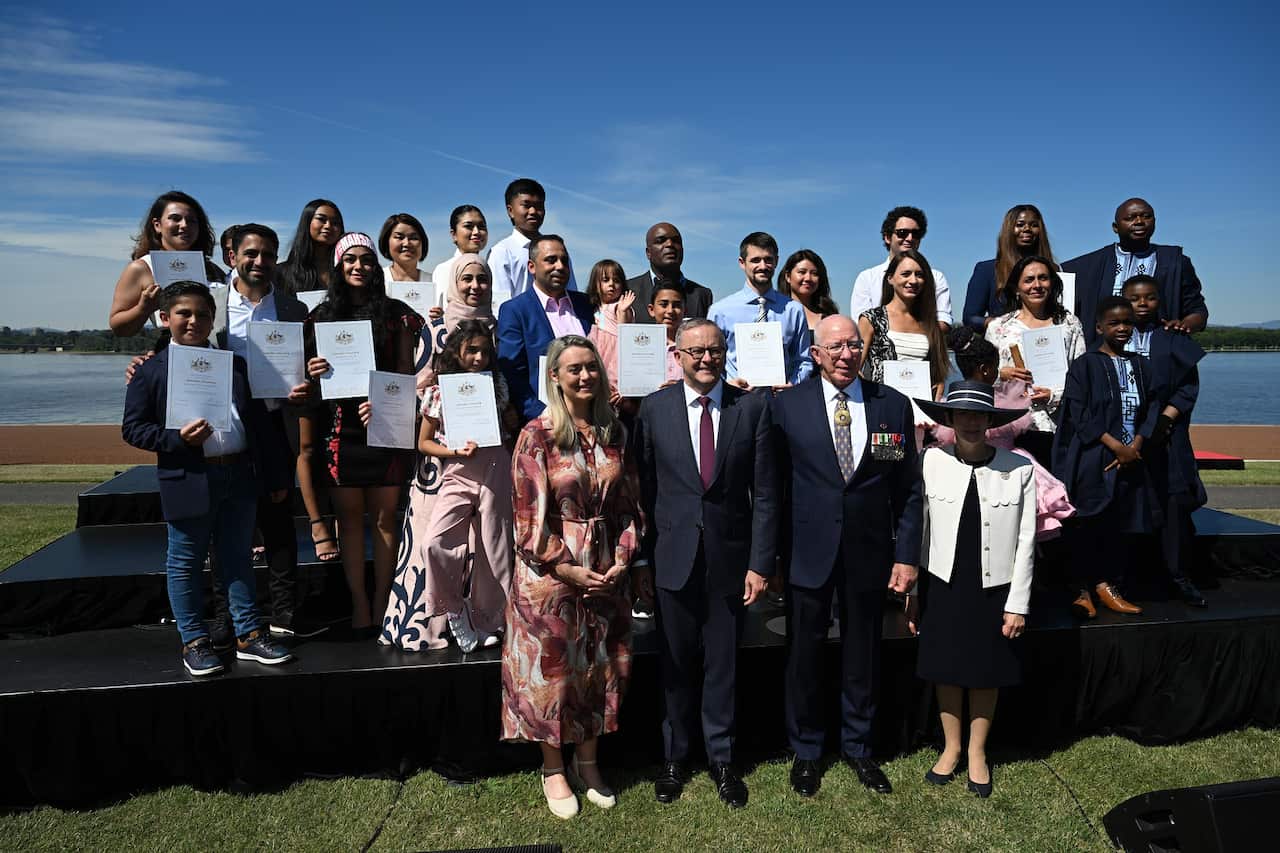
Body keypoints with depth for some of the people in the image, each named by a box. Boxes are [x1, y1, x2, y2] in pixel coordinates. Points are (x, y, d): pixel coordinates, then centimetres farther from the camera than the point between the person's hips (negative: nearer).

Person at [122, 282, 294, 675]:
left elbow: (261, 423, 11)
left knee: (238, 558, 13)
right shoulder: (150, 370, 0)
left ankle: (249, 635, 22)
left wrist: (277, 476, 10)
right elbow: (132, 428, -1)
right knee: (185, 564, 8)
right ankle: (194, 642, 22)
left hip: (241, 476, 3)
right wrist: (178, 438, -19)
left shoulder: (236, 364, 9)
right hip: (189, 482, -3)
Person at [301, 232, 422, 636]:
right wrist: (312, 372, -10)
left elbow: (406, 372, 2)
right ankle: (359, 603, 13)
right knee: (350, 517, 5)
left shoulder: (396, 313, 6)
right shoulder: (321, 316, 11)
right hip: (340, 430, 1)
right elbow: (311, 372, 14)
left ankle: (382, 603, 11)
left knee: (384, 517, 2)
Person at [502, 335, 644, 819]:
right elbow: (530, 517, -12)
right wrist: (571, 570, -14)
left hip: (607, 573, 4)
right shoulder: (536, 435, -10)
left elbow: (629, 505, 7)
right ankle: (553, 769, 28)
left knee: (602, 667, 14)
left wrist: (622, 560, -5)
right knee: (551, 668, 8)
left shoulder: (615, 433, 3)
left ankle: (588, 762, 33)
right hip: (551, 574, -4)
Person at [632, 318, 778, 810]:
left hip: (730, 557, 0)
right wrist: (640, 561, -2)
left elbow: (765, 493, -3)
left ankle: (722, 758, 31)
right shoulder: (654, 408, -2)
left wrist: (761, 563, -6)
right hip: (673, 558, 0)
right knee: (676, 663, 13)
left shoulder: (753, 408, -3)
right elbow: (643, 489, -1)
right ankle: (676, 755, 33)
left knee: (722, 664, 12)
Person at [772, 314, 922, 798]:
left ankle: (858, 747, 37)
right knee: (804, 655, 11)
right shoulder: (788, 405, -4)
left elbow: (908, 490, 3)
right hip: (809, 552, -1)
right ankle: (806, 751, 32)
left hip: (869, 552, 2)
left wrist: (907, 556, -1)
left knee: (863, 655, 15)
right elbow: (775, 484, -2)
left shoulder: (893, 405, 1)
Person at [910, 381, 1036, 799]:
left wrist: (1018, 604, -4)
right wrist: (911, 595, -1)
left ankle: (977, 752, 36)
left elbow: (1025, 541, -4)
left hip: (994, 589, 0)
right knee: (946, 670, 14)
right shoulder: (931, 462, -9)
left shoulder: (1018, 469, -10)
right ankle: (951, 747, 36)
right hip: (943, 586, 0)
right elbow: (919, 531, -4)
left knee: (987, 674, 15)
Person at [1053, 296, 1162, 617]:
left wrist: (1135, 447, -7)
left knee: (1125, 525, 7)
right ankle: (1083, 589, 8)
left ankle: (1109, 585, 20)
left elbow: (1151, 409, 9)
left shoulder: (1140, 365, 13)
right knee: (1088, 526, -3)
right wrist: (1116, 445, -14)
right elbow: (1079, 414, -9)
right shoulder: (1085, 365, -2)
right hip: (1093, 460, -5)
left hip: (1131, 459, 5)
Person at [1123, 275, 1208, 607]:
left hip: (1165, 434, 0)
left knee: (1174, 500, -4)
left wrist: (1166, 417, -9)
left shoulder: (1174, 339, 7)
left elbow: (1190, 385, 4)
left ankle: (1179, 576, 9)